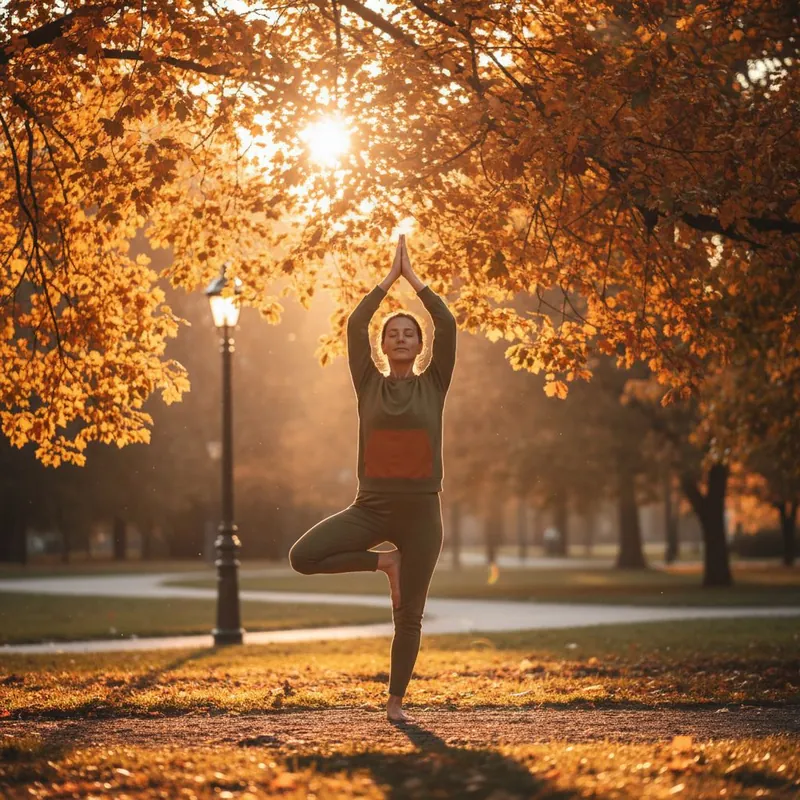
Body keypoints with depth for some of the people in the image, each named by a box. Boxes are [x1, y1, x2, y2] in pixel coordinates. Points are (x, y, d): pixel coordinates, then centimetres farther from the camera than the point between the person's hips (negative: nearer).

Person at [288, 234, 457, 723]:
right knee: (303, 556, -19)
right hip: (371, 507, 1)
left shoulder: (434, 385, 5)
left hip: (421, 511, -1)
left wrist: (413, 278, 1)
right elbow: (355, 325, -4)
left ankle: (396, 702, 16)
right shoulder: (370, 385, 6)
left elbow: (448, 324, -5)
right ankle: (383, 562, 2)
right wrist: (389, 279, 1)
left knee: (409, 615, 4)